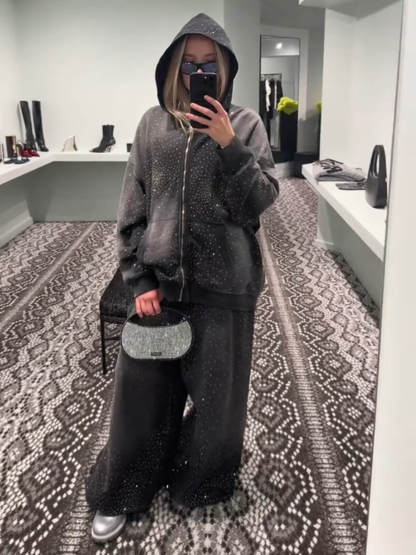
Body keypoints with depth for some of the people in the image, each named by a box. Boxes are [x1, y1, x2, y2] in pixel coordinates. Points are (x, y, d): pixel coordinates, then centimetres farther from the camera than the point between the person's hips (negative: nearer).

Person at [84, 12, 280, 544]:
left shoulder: (245, 124, -1)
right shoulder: (153, 124, 3)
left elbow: (260, 201, -7)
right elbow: (132, 209, 2)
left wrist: (230, 147, -20)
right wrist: (140, 278, -5)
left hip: (224, 285, -1)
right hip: (160, 280, 1)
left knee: (217, 391, 12)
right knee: (143, 389, 10)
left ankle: (203, 483, 39)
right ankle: (121, 494, 32)